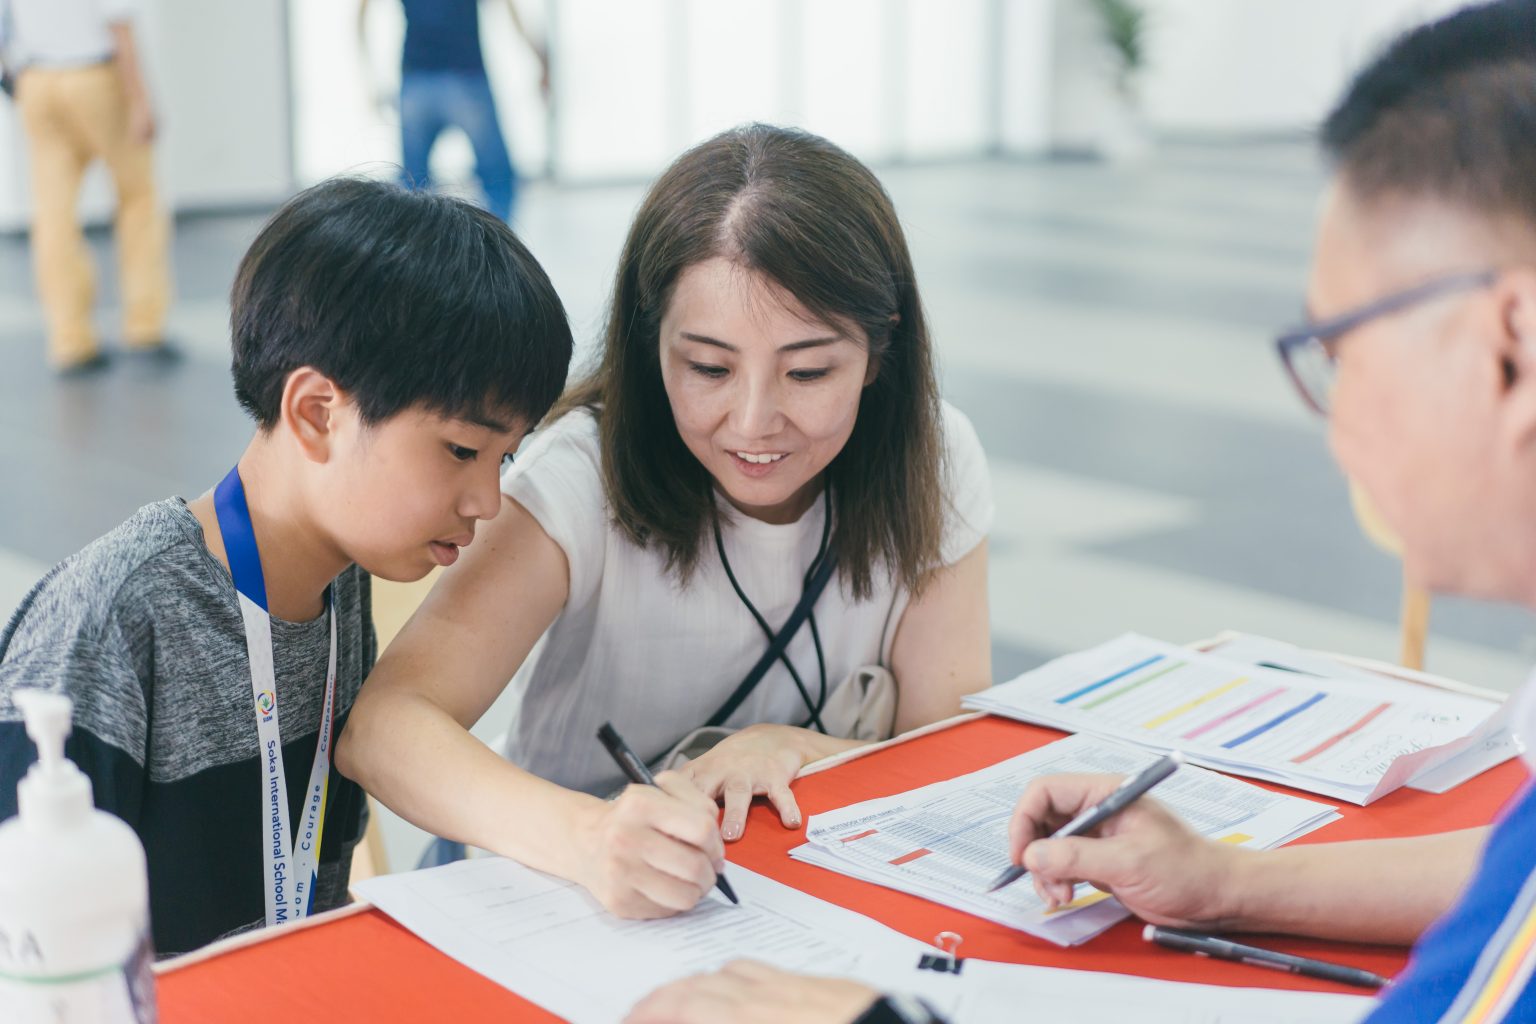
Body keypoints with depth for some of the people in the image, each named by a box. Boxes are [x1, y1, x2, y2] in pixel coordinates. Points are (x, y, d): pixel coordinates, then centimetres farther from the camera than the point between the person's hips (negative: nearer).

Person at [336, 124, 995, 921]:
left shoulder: (932, 466, -8)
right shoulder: (588, 474, -18)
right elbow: (380, 727, -29)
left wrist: (790, 748, -22)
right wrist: (586, 835, -45)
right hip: (574, 907, -1)